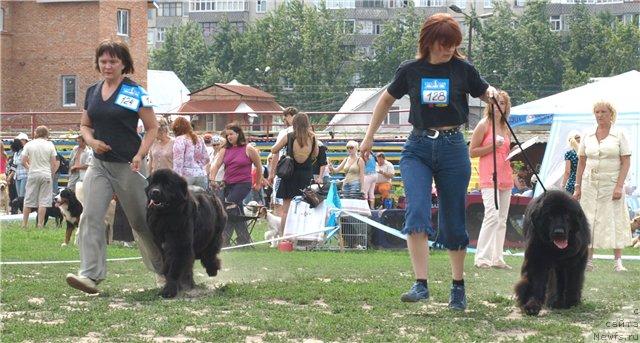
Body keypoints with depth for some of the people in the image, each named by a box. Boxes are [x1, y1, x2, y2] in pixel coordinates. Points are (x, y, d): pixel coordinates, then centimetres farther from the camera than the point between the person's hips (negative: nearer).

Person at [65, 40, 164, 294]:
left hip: (127, 166, -4)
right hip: (99, 164, 5)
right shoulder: (92, 92, 8)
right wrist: (91, 140, -4)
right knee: (90, 217, -13)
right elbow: (85, 125, 18)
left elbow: (152, 128, -3)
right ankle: (91, 274, -18)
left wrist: (140, 155, -16)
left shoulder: (135, 93, -8)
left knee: (141, 220, 8)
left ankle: (163, 270, 28)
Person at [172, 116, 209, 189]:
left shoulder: (179, 140, -4)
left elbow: (178, 161, -11)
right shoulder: (199, 139, 16)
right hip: (201, 175, 6)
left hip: (186, 175, -6)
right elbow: (206, 159, 17)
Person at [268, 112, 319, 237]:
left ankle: (282, 235, 1)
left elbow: (273, 150, 1)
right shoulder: (312, 138, -4)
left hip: (291, 176, -1)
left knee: (286, 209, 4)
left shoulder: (289, 137, -7)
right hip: (307, 177, 1)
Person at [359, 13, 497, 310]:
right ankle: (421, 285, -20)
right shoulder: (410, 70, 3)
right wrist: (369, 137, 18)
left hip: (453, 148, 0)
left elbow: (487, 94, 12)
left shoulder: (463, 70, 0)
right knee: (416, 212, -18)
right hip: (418, 148, 0)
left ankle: (458, 286, 22)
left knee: (453, 222, 5)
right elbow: (387, 100, 18)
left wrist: (493, 94, -12)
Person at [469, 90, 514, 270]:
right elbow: (472, 152, -6)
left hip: (505, 177, 8)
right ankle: (481, 258, -18)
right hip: (489, 176, -8)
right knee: (492, 215, -19)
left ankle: (497, 258, 11)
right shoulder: (484, 125, -2)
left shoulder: (506, 127, 18)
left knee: (502, 219, 7)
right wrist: (493, 146, -14)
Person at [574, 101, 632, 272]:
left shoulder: (619, 134, 0)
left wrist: (619, 186, -13)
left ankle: (618, 261, 1)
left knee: (615, 220, -4)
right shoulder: (587, 135, 8)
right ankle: (588, 261, 6)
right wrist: (578, 187, 5)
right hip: (590, 183, 3)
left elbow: (626, 162, -4)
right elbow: (581, 162, 11)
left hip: (611, 184, -3)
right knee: (589, 221, 2)